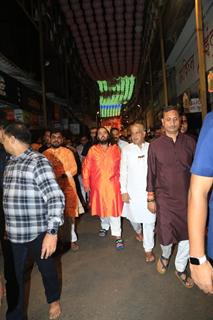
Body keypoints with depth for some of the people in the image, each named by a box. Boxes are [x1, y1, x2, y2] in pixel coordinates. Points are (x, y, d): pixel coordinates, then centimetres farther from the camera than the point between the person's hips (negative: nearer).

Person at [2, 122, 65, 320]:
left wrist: (52, 232, -25)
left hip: (38, 233, -5)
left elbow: (56, 198, -20)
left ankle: (54, 300, 46)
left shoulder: (38, 162, -15)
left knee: (46, 268, 18)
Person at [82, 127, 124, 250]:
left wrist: (120, 180, 0)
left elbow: (121, 166, 3)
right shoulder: (93, 150, 0)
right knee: (101, 207, 16)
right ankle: (105, 226, 41)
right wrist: (86, 183, -1)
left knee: (114, 208, -2)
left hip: (112, 185, -1)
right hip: (98, 185, 1)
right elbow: (86, 167, 1)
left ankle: (118, 236, 5)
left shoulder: (116, 149, 2)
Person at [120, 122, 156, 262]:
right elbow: (123, 172, 1)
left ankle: (149, 249, 18)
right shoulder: (126, 150, -1)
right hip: (132, 191, 1)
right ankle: (138, 231, 50)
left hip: (149, 190, -1)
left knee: (149, 221, 1)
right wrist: (124, 191, -3)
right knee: (133, 216, 16)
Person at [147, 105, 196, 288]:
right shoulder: (155, 145, -3)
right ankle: (165, 256, 41)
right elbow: (151, 174, 1)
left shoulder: (190, 142, -1)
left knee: (187, 234, 11)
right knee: (165, 235, 4)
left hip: (187, 197, 2)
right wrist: (151, 198, 2)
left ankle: (180, 269, 36)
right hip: (165, 198, -1)